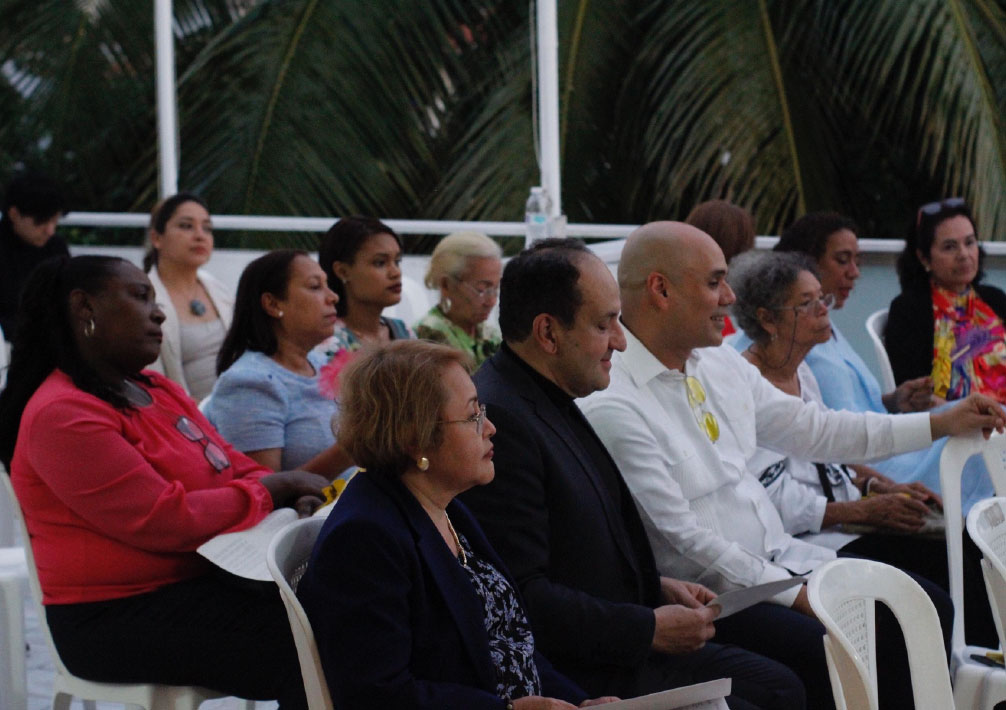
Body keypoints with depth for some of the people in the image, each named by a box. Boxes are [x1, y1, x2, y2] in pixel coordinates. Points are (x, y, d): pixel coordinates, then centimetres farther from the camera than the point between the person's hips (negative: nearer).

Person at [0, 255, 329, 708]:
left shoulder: (156, 389, 17)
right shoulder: (63, 415, -14)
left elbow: (233, 466, 20)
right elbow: (165, 521, -20)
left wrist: (294, 496, -3)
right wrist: (271, 490, -10)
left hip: (200, 579, 9)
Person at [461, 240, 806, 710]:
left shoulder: (552, 403, 12)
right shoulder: (497, 419, -21)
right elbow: (522, 597, -25)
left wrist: (658, 587, 9)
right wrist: (650, 628, -18)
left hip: (620, 648, 11)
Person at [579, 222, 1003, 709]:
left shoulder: (720, 364, 10)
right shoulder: (612, 408, -17)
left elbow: (812, 429, 20)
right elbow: (680, 538, -18)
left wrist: (942, 423, 19)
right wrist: (795, 594, -17)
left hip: (783, 560, 9)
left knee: (930, 608, -3)